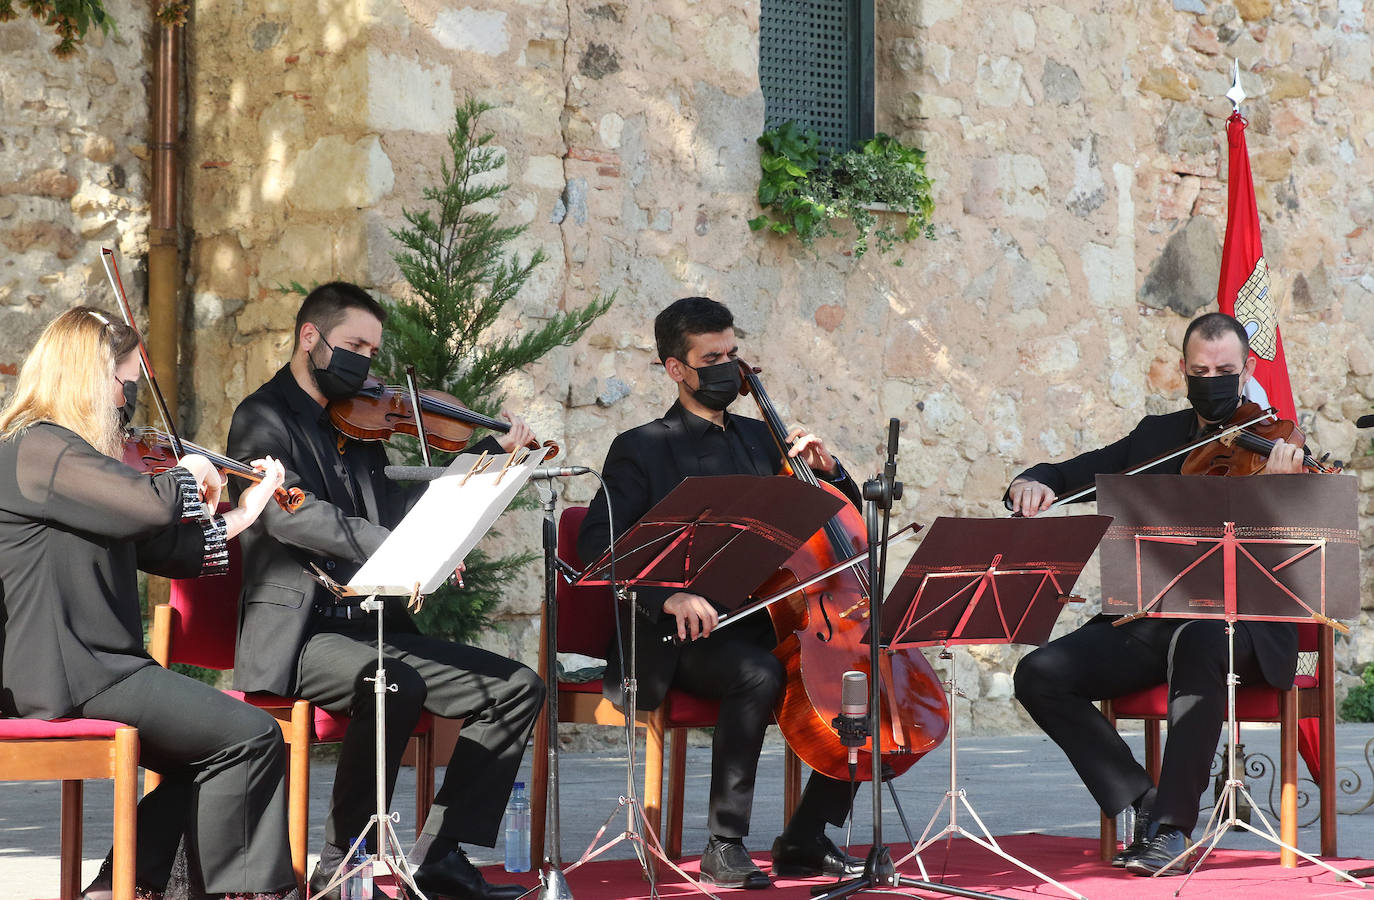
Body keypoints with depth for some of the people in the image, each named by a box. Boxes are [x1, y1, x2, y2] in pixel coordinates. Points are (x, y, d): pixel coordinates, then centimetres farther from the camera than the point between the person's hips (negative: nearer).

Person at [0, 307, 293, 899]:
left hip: (76, 668, 11)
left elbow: (162, 551, 20)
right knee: (250, 737, -8)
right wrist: (188, 473, -8)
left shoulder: (62, 451, 18)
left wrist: (242, 516, 19)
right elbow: (153, 506, -29)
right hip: (69, 676, -11)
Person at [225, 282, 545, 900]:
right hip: (299, 637, -8)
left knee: (516, 687, -2)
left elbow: (392, 506, 22)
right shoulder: (263, 418, -5)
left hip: (370, 627, 8)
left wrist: (493, 452, 16)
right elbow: (290, 513, -23)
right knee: (394, 683, -36)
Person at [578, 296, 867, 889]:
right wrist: (667, 595, -27)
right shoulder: (642, 450, 2)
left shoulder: (760, 440, 19)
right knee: (758, 675, -36)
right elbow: (597, 542, -12)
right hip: (686, 639, -6)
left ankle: (806, 842, -7)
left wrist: (826, 471, 2)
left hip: (766, 627, 6)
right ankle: (724, 846, -26)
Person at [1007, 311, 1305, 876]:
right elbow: (1071, 476, 19)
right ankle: (1144, 804, -9)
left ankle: (1172, 829, -32)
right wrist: (1031, 484, -5)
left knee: (1199, 640, -40)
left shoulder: (1273, 450, 0)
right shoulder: (1157, 437, 14)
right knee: (1039, 675, -16)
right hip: (1151, 624, 5)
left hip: (1237, 623, -5)